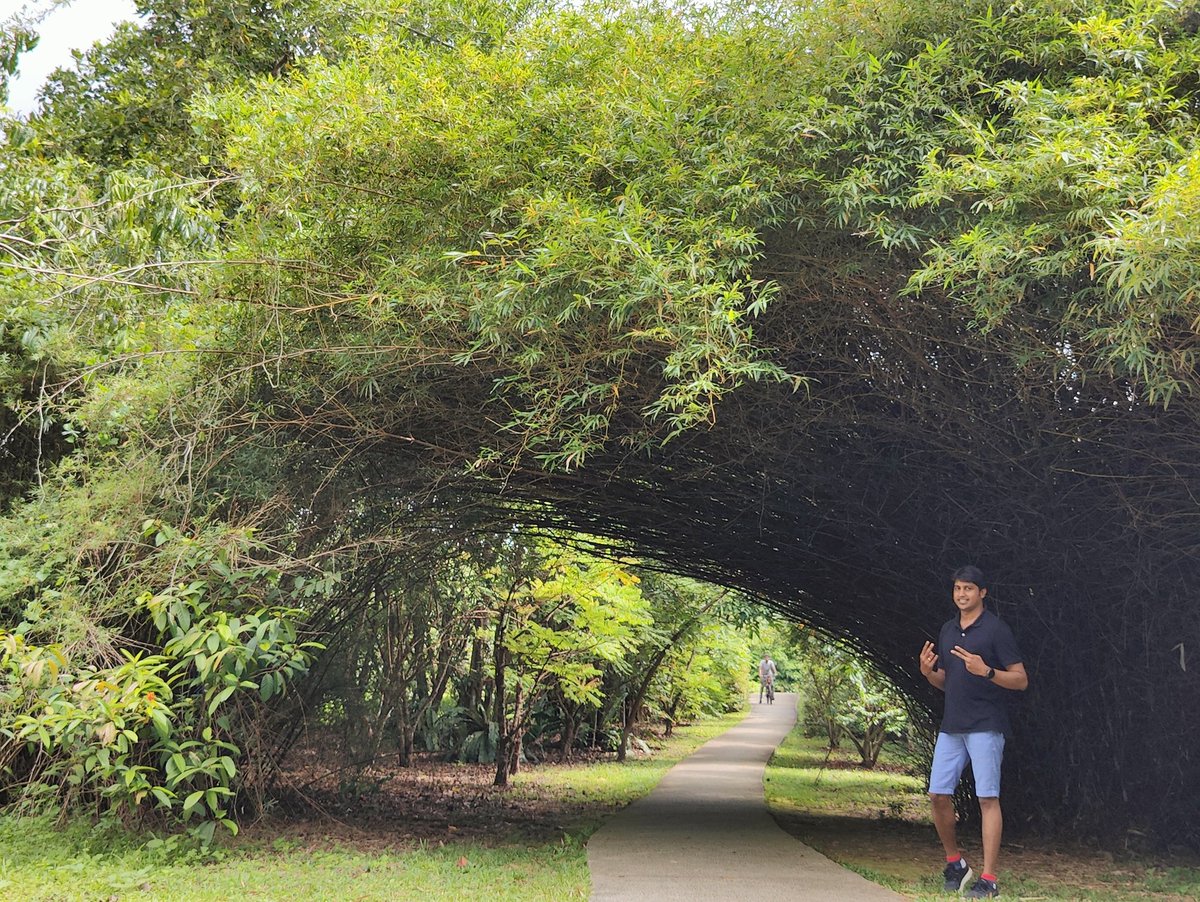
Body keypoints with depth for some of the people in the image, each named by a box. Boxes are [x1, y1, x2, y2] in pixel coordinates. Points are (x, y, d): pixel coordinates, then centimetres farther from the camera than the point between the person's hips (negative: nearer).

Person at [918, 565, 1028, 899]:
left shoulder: (996, 629, -6)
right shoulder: (947, 630, 14)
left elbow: (1021, 680, -8)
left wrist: (986, 671, -24)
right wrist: (928, 672, -1)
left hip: (985, 727, -7)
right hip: (951, 727, 7)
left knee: (987, 799, -6)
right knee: (938, 794, 5)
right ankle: (955, 863, 22)